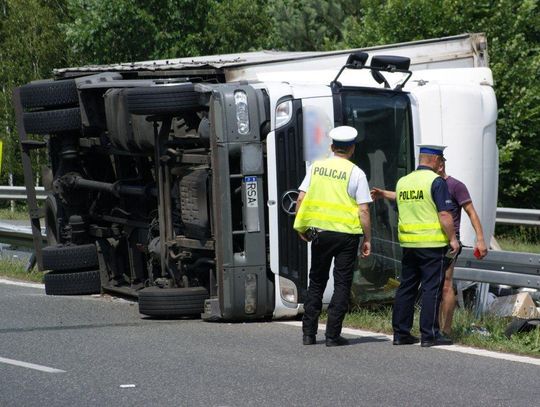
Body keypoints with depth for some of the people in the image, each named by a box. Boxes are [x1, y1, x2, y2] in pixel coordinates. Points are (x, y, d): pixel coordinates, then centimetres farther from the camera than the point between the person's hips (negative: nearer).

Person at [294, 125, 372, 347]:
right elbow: (363, 210, -8)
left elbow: (301, 199, 1)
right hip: (347, 234, -3)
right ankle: (333, 335, 0)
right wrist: (367, 239, -2)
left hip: (320, 231, 3)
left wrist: (301, 227, 11)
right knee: (342, 284, 4)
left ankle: (308, 333, 13)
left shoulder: (316, 167, 3)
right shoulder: (356, 173, -5)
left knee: (316, 282, 14)